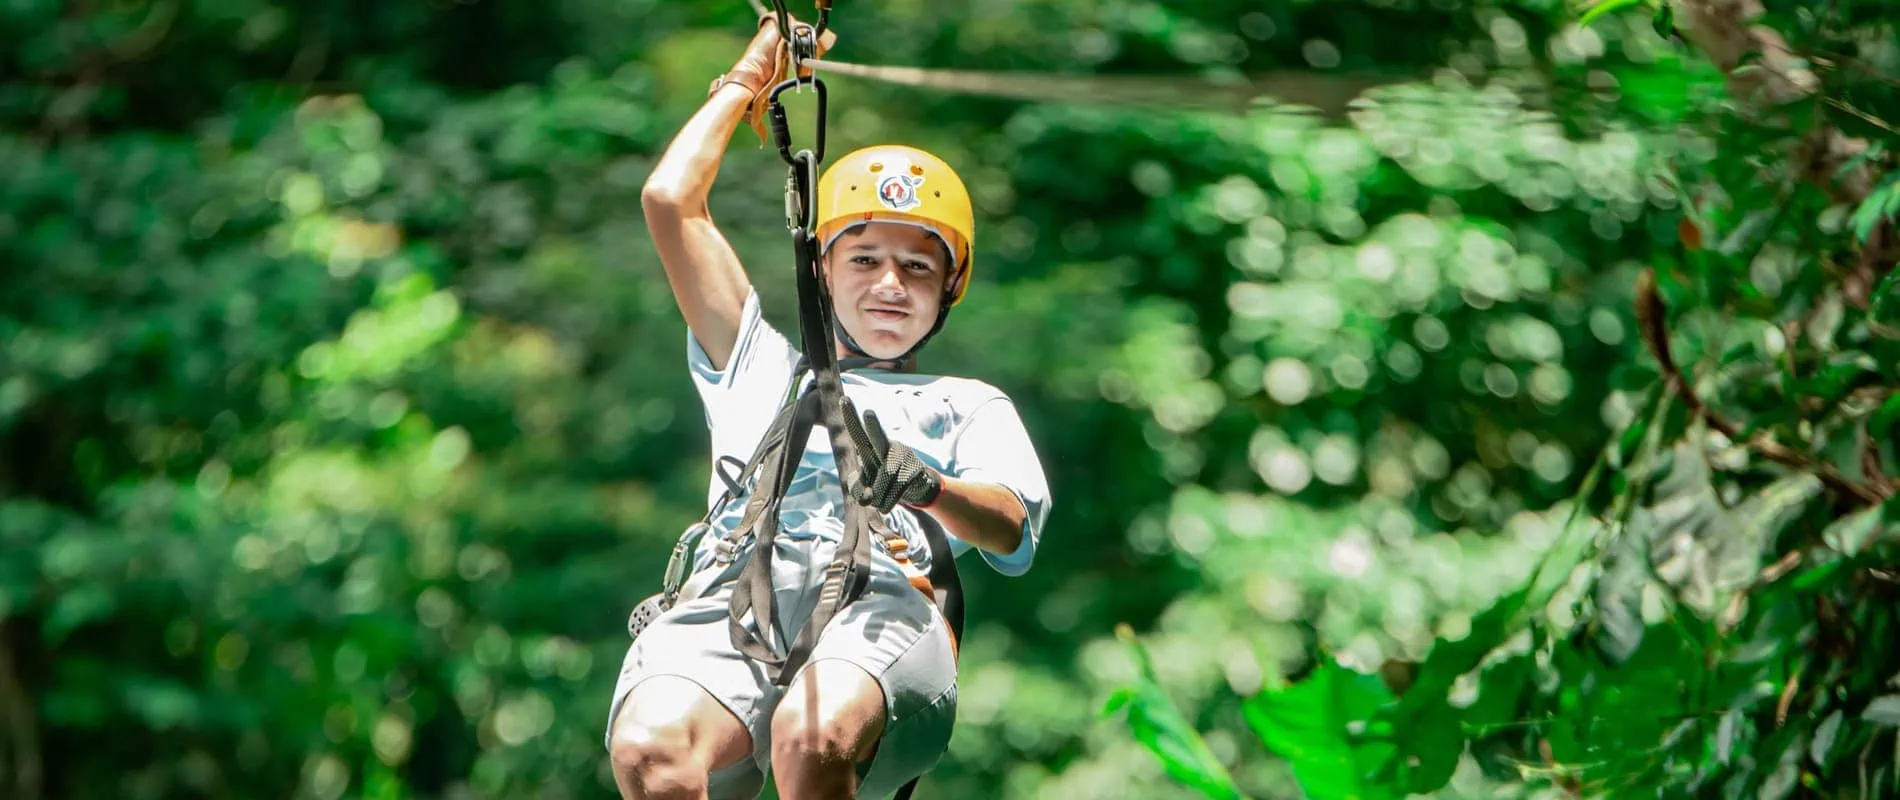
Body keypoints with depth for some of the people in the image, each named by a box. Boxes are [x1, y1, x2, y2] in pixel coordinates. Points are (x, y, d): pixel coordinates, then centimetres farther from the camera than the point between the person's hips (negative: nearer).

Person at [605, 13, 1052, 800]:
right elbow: (670, 200, 33)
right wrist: (748, 78, 43)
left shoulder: (966, 405, 33)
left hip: (881, 594, -1)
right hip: (732, 593, 2)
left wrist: (927, 486, -12)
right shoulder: (765, 365, 38)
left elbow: (1010, 526, 11)